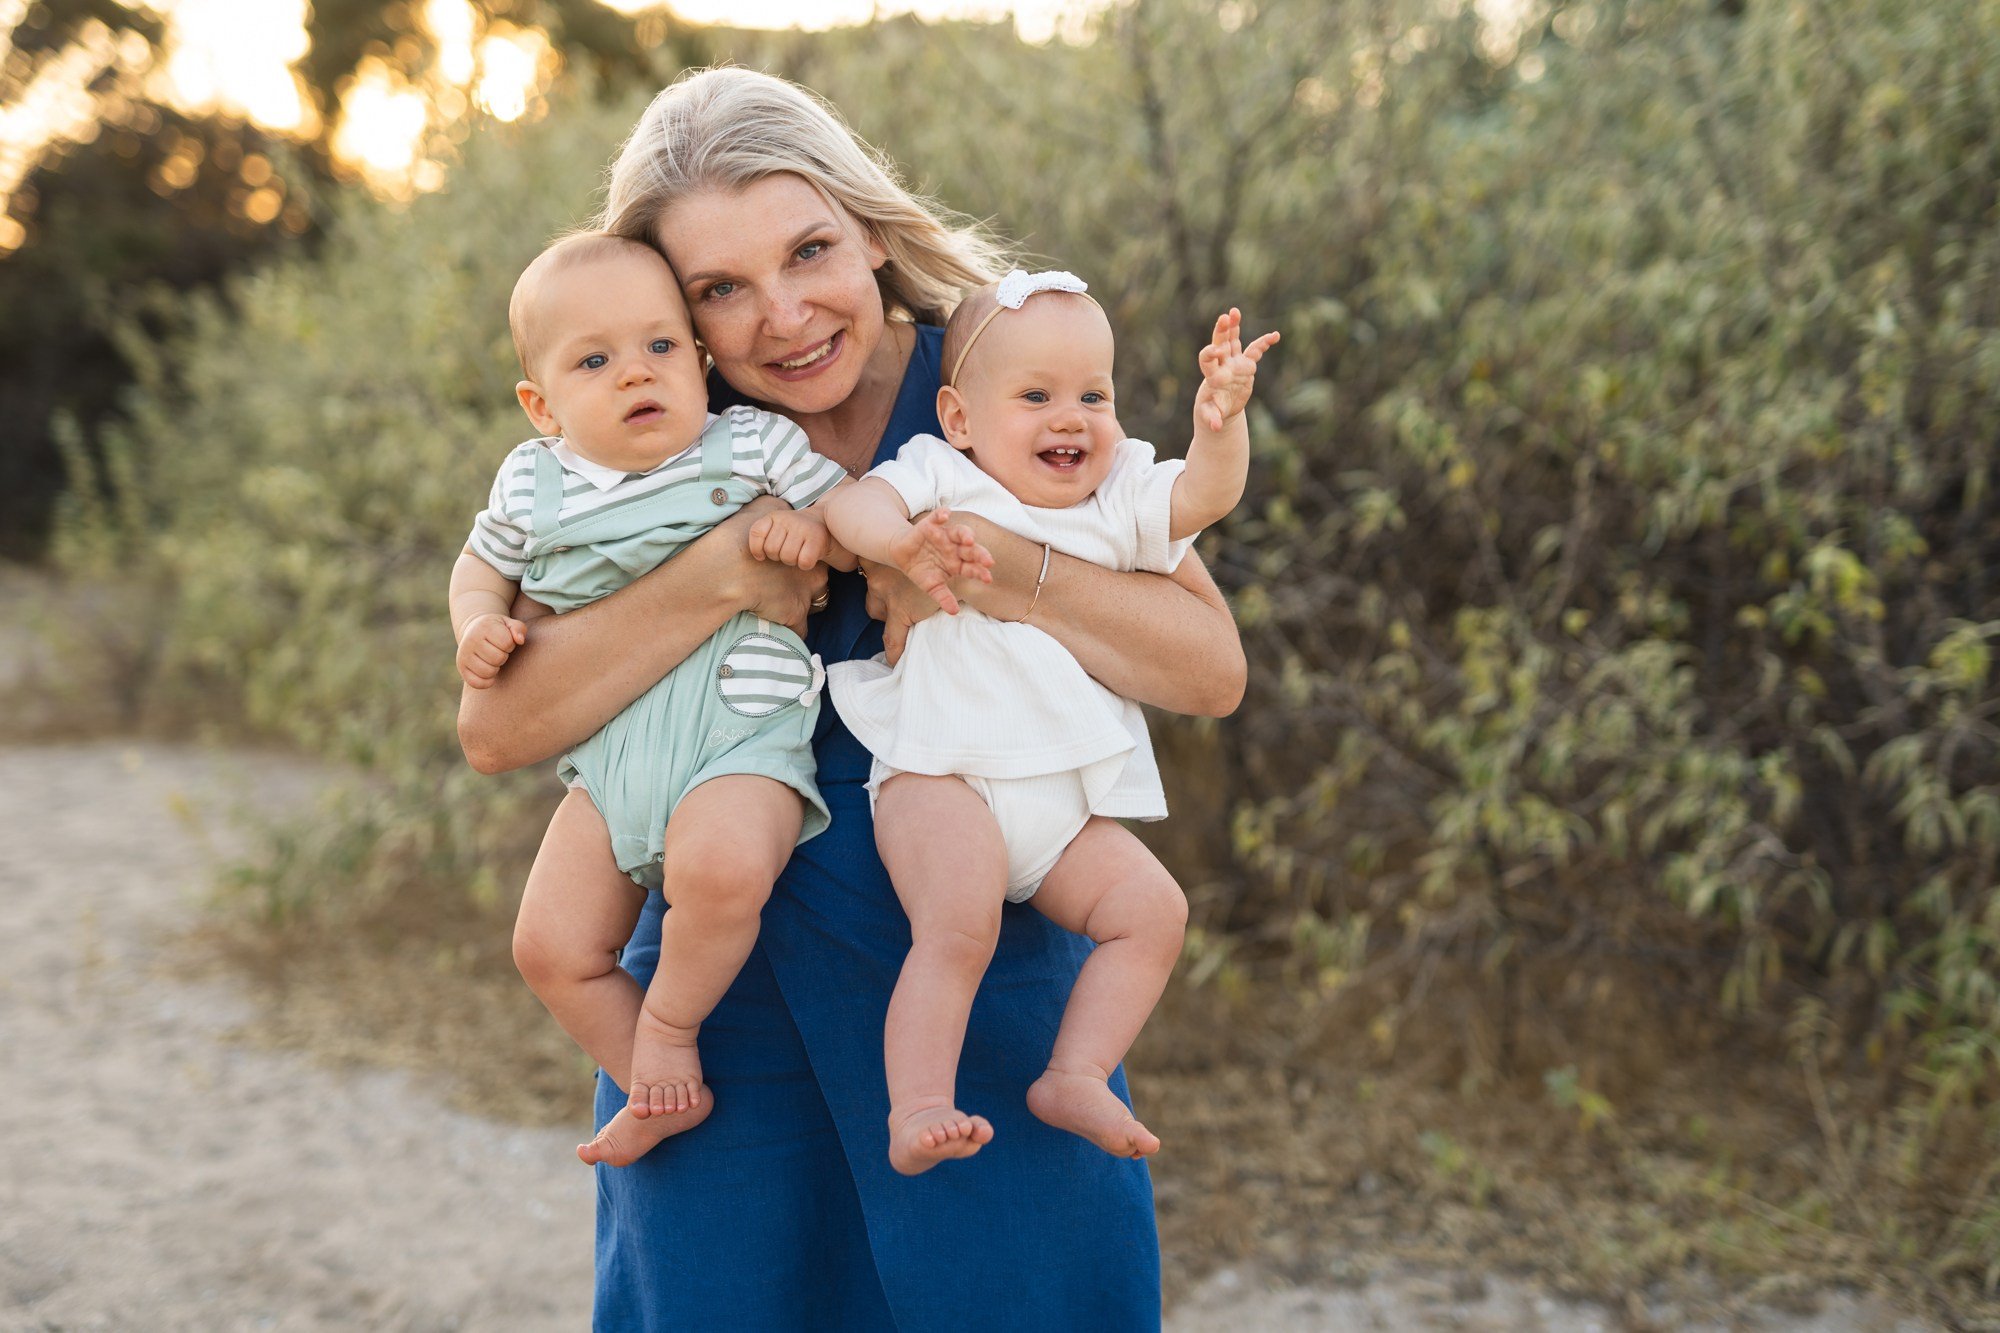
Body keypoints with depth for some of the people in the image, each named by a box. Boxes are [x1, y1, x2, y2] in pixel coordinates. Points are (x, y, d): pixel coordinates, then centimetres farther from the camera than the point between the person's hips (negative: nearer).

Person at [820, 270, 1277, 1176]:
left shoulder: (1120, 502, 17)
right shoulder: (942, 480, 6)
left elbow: (1206, 496, 1)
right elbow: (850, 504, -10)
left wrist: (1221, 422, -20)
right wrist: (901, 542, -33)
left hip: (1070, 804, 5)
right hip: (941, 772, -5)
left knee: (1152, 907, -9)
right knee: (959, 926, -25)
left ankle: (1075, 1075, -4)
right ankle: (916, 1108, -20)